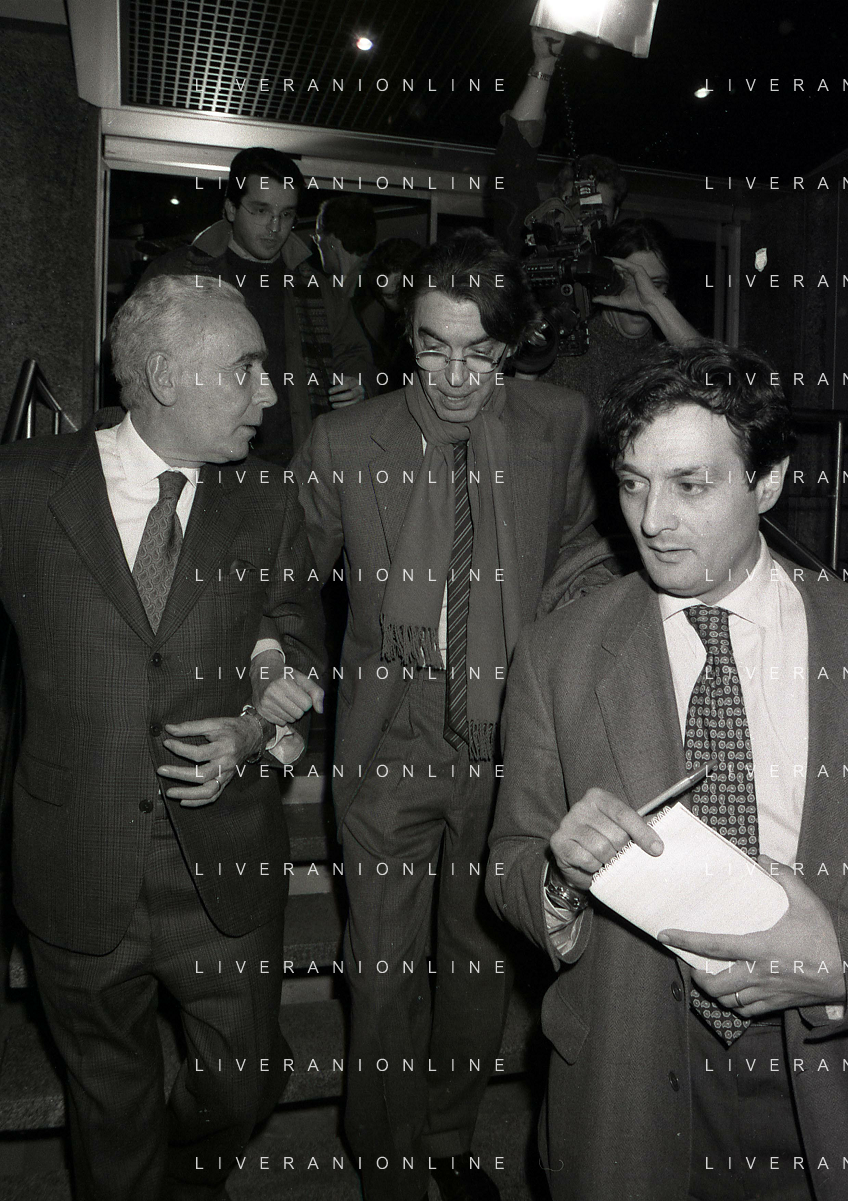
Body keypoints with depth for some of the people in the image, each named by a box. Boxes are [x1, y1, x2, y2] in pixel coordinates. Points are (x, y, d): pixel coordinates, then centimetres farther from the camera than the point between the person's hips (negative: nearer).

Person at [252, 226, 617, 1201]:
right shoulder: (341, 444, -7)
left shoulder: (558, 427, -3)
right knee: (383, 972, 11)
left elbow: (581, 556, 8)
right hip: (387, 745, -1)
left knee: (484, 958, 19)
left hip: (510, 744, 2)